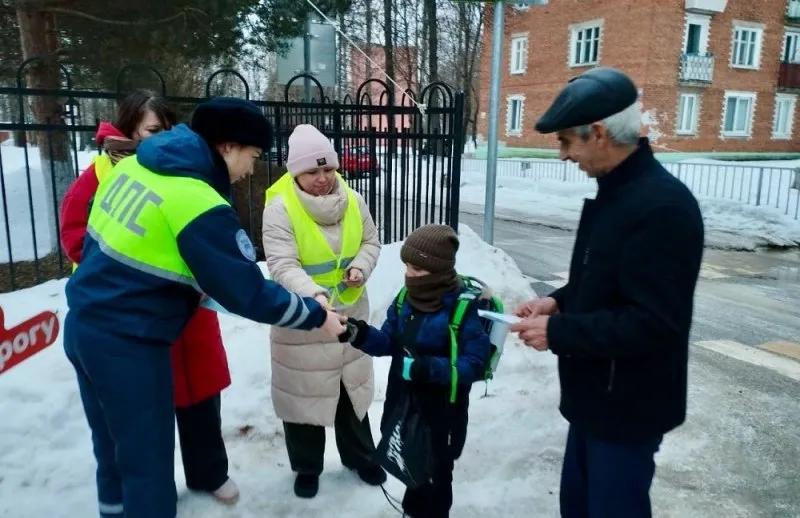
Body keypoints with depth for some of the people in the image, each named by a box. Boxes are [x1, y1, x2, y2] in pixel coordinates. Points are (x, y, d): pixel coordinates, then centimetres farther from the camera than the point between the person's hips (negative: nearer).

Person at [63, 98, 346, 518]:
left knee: (113, 450, 25)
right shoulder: (198, 204, -23)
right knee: (148, 464, 8)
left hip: (84, 327, 9)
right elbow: (249, 294, -21)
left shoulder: (134, 164, 3)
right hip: (127, 346, -9)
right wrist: (316, 316, -10)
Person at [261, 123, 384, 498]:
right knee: (305, 392, 10)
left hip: (350, 313, 4)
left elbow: (371, 242, 8)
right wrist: (313, 295, -42)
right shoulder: (279, 208, -18)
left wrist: (360, 267, -13)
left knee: (352, 386, 19)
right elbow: (282, 265, -26)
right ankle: (307, 467, 32)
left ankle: (360, 456, 40)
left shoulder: (353, 201, -3)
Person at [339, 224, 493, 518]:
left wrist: (430, 369, -35)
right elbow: (389, 341, 3)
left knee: (437, 470, 17)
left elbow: (475, 364, -24)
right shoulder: (406, 298, -4)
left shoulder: (464, 308, -24)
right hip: (404, 402, 7)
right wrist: (360, 334, -16)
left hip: (441, 412, -6)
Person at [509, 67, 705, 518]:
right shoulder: (613, 192, 7)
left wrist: (558, 332, -22)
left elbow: (654, 323, -28)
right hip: (595, 394, 9)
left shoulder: (663, 206, -25)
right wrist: (559, 301, 0)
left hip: (629, 406, -9)